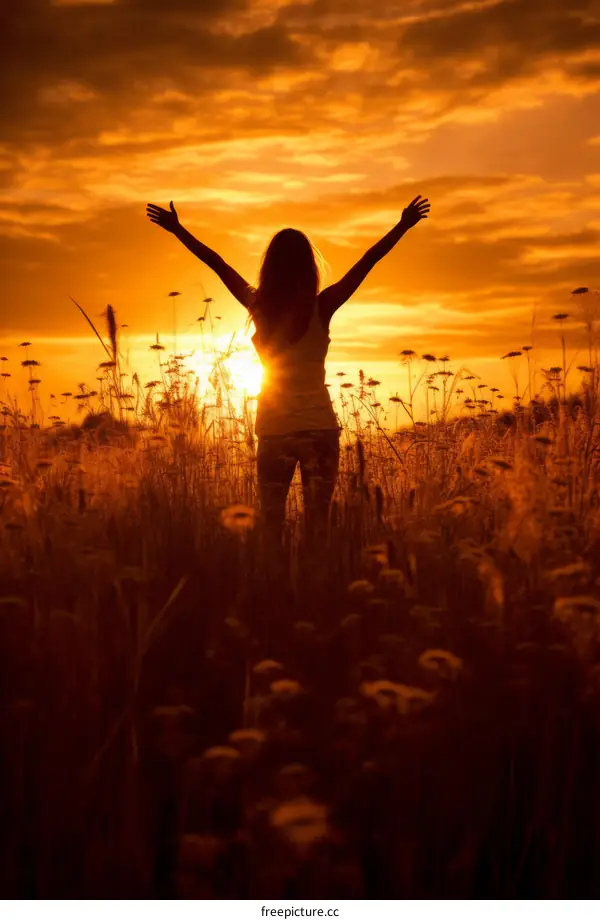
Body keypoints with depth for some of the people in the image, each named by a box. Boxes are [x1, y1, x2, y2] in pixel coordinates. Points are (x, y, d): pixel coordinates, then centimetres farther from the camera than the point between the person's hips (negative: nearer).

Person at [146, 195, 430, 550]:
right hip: (319, 426, -1)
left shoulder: (258, 306, -3)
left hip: (274, 429, 2)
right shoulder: (322, 307, -7)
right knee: (317, 525, 3)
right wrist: (404, 225, 7)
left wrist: (177, 229, 18)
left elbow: (217, 263, 8)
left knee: (272, 523, 9)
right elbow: (368, 261, -1)